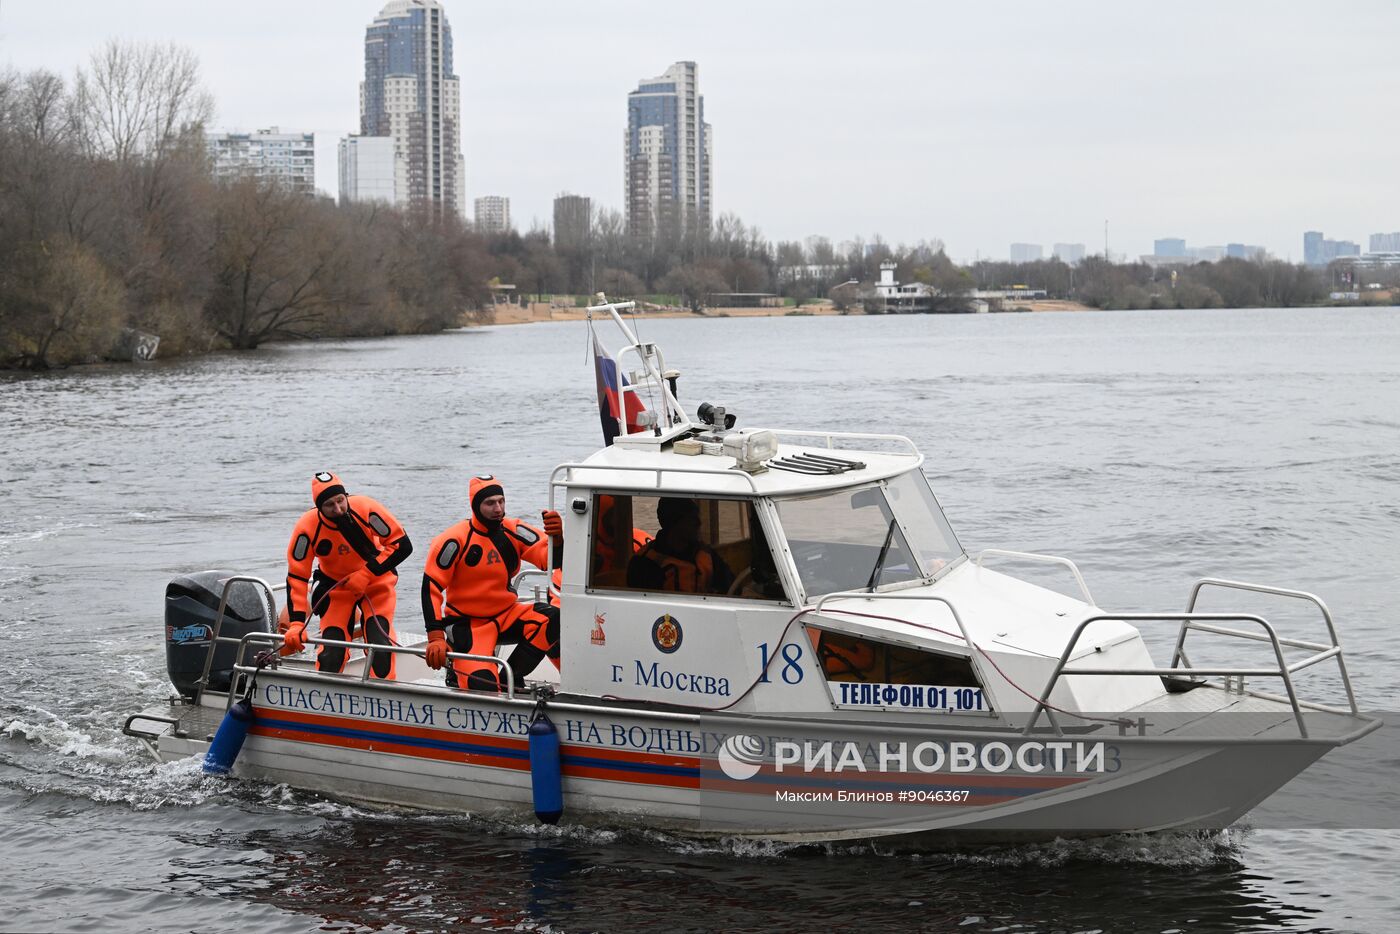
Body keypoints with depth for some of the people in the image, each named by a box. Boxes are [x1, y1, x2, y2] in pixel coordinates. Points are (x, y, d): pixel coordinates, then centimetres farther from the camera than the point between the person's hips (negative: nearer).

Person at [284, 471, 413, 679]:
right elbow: (296, 578, -20)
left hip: (376, 582, -1)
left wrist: (367, 573, -26)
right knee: (331, 654, -9)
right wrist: (296, 624, -29)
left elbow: (402, 545, -20)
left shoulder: (366, 509, -27)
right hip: (336, 587, 1)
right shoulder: (308, 527, -25)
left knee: (381, 645, -16)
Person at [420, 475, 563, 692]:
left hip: (506, 615, 5)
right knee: (483, 686, -25)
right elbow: (431, 587, -16)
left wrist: (557, 537, -34)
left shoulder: (514, 532, -3)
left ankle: (510, 677, -9)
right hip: (467, 623, -5)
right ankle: (458, 674, 10)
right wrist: (436, 638, -24)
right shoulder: (456, 540, -16)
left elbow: (553, 559, -10)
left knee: (553, 621, -21)